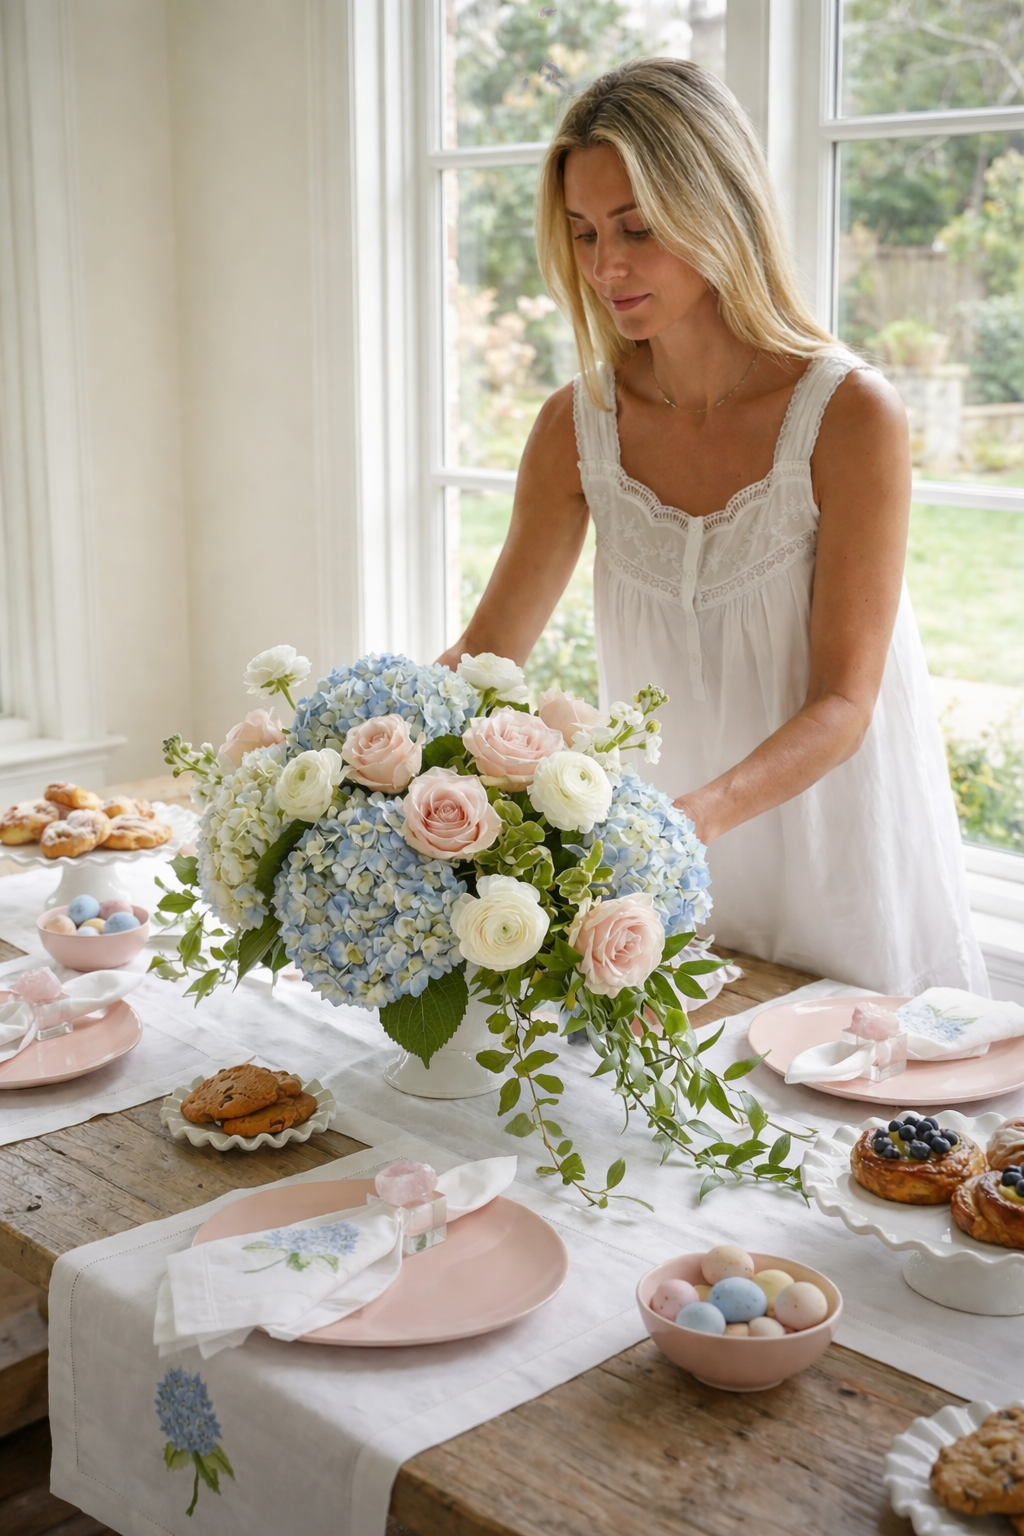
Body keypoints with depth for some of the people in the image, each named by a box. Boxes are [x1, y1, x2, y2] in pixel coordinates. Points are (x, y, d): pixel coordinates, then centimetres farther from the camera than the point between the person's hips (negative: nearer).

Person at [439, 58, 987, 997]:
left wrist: (706, 810, -37)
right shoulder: (578, 426, -7)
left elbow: (843, 701, -20)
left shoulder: (850, 416, -19)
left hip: (840, 857, -3)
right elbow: (487, 654, -2)